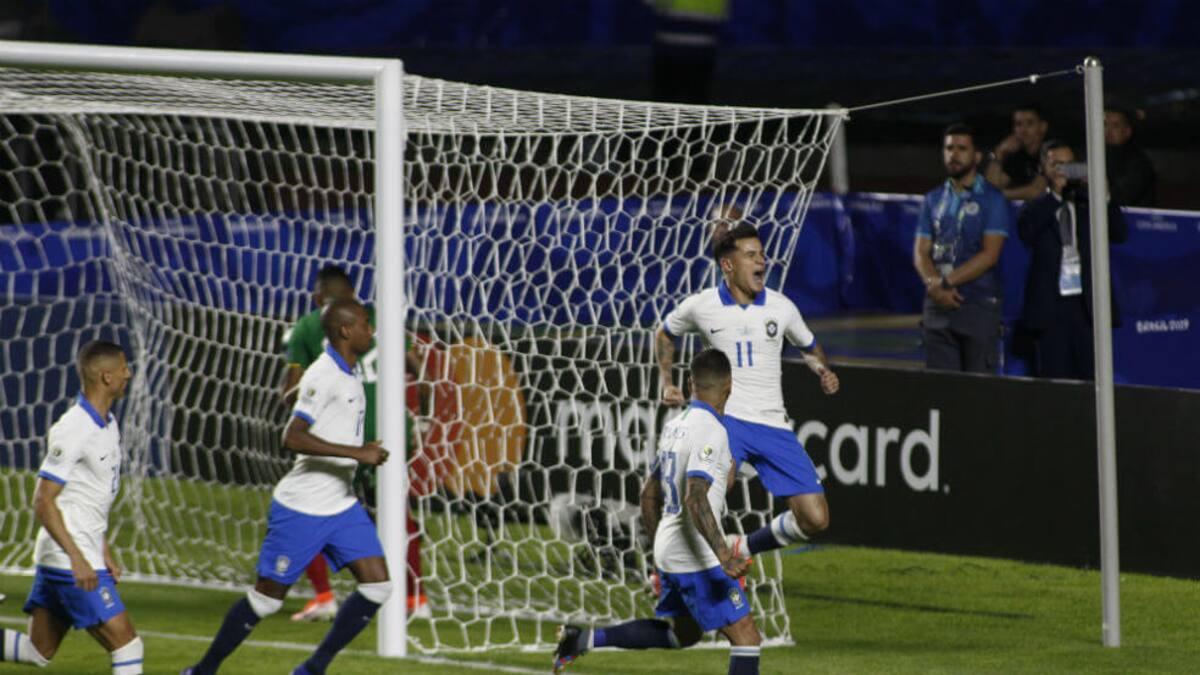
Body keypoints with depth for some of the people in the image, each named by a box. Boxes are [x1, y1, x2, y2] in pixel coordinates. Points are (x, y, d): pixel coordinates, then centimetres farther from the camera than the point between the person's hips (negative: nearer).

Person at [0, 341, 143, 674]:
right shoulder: (72, 431, -17)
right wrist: (77, 558, -22)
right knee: (126, 644, -10)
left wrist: (105, 552, 20)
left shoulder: (107, 423, 12)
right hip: (68, 559, -10)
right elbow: (43, 501, -18)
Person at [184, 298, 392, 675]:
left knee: (377, 584, -5)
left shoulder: (350, 372, 10)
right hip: (301, 510, -8)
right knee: (268, 597, 0)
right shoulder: (323, 375, -19)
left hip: (342, 507, 8)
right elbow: (293, 438, -29)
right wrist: (357, 453, -30)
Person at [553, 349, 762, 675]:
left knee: (682, 634, 27)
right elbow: (695, 499, -28)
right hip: (695, 556, -9)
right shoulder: (711, 431, -17)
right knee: (746, 637, -7)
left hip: (667, 548, 9)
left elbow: (649, 495, 19)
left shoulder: (674, 426, 10)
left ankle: (586, 638, 21)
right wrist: (724, 555, -35)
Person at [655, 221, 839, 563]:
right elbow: (665, 334, 21)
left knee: (815, 519, -3)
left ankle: (745, 548, 23)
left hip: (773, 425, 3)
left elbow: (809, 347, 23)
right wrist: (667, 383, 10)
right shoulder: (701, 306, 0)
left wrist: (823, 371, 2)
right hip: (726, 417, -3)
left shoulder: (781, 308, 4)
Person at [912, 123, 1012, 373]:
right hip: (938, 305, 4)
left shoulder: (991, 199, 1)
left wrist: (946, 282, -14)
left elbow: (990, 254, -9)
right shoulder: (933, 200, 15)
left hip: (979, 305, -4)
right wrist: (934, 284, -12)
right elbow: (920, 252, 9)